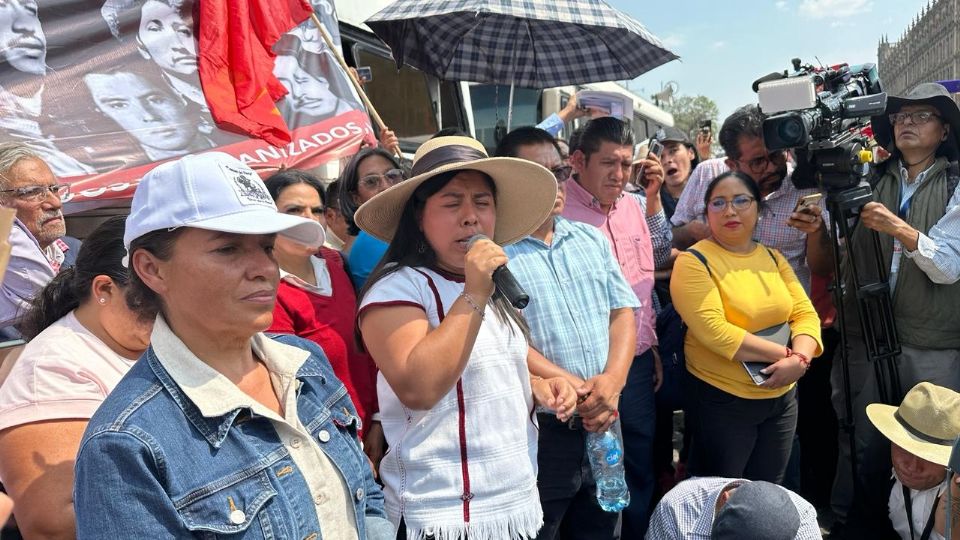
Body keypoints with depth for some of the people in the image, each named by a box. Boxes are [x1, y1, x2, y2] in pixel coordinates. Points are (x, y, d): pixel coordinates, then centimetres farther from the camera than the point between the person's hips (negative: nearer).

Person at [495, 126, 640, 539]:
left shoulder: (592, 239, 10)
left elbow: (623, 312, 7)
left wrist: (612, 380, -10)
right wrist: (577, 389, -19)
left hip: (603, 425, 6)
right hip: (535, 430, -5)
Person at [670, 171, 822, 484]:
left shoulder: (773, 257, 7)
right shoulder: (694, 262, -12)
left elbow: (805, 314, 1)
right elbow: (714, 331, -22)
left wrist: (800, 358, -18)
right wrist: (785, 354, -19)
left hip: (782, 396, 6)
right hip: (721, 400, -6)